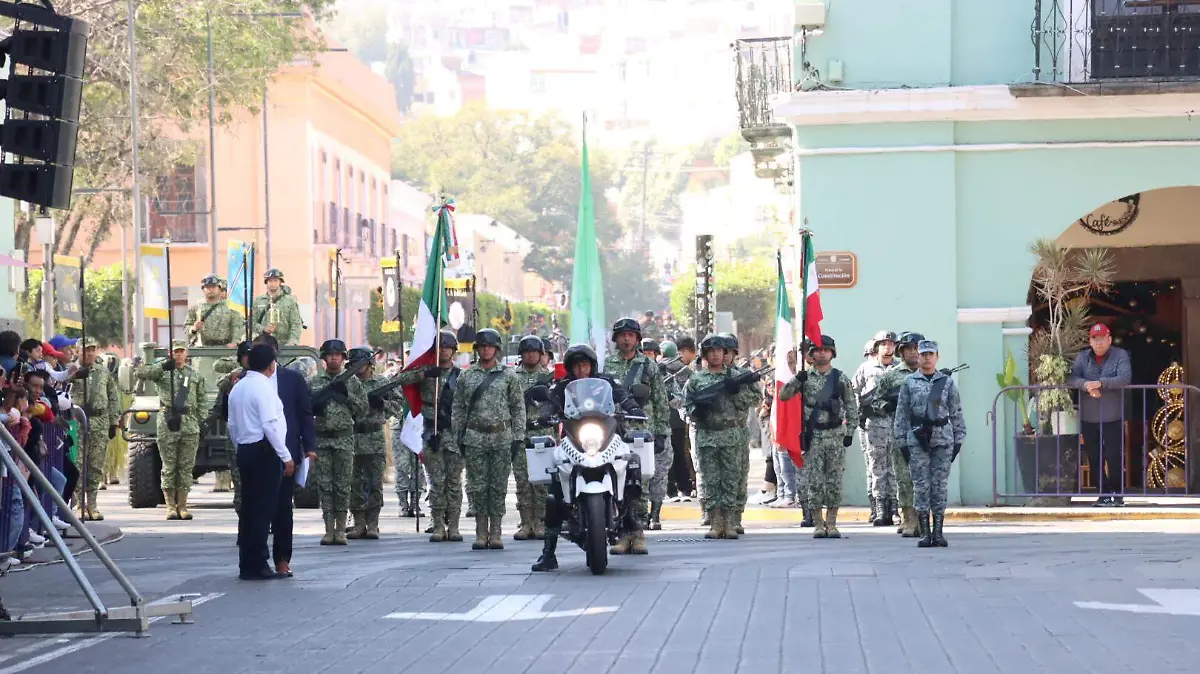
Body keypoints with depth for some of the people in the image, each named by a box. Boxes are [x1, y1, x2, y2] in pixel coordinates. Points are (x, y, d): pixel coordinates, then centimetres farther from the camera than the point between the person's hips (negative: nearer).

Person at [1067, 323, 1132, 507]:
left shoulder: (1120, 355, -1)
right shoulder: (1082, 357, 7)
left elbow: (1125, 378, -17)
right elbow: (1071, 378, -5)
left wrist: (1101, 383, -29)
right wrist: (1086, 385, -27)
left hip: (1112, 417, -3)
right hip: (1088, 418, 3)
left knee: (1114, 457, -2)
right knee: (1094, 458, 8)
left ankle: (1117, 492, 11)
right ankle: (1104, 493, 19)